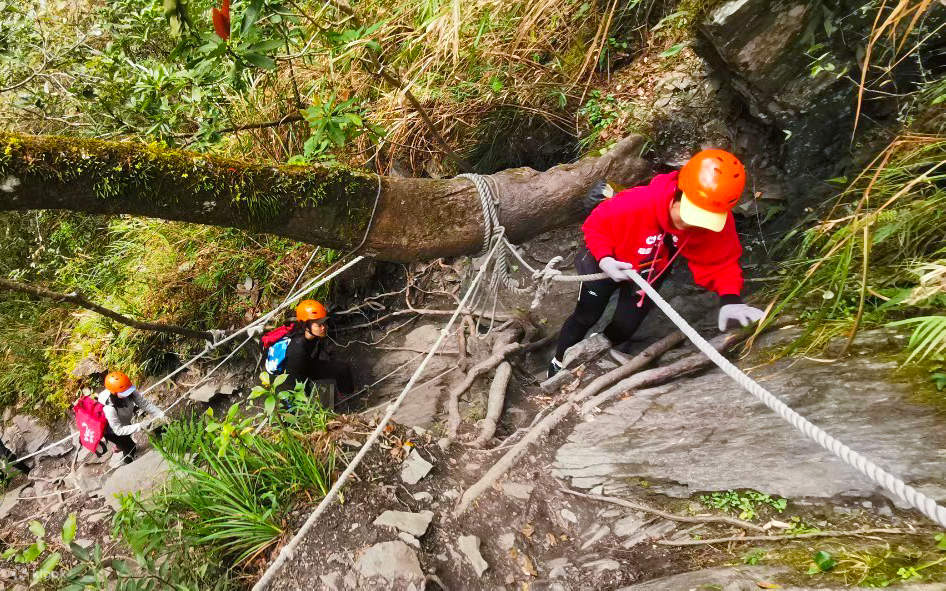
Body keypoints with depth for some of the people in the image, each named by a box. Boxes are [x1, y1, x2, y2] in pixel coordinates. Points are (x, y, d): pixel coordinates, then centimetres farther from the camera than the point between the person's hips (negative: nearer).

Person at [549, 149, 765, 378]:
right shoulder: (636, 203, -40)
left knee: (626, 326, 9)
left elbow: (722, 263, -21)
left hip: (652, 272, 3)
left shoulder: (719, 222, -31)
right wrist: (605, 260, -37)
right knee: (586, 316, 7)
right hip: (609, 263, -3)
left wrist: (730, 299, -39)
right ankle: (559, 363, 34)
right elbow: (596, 225, -24)